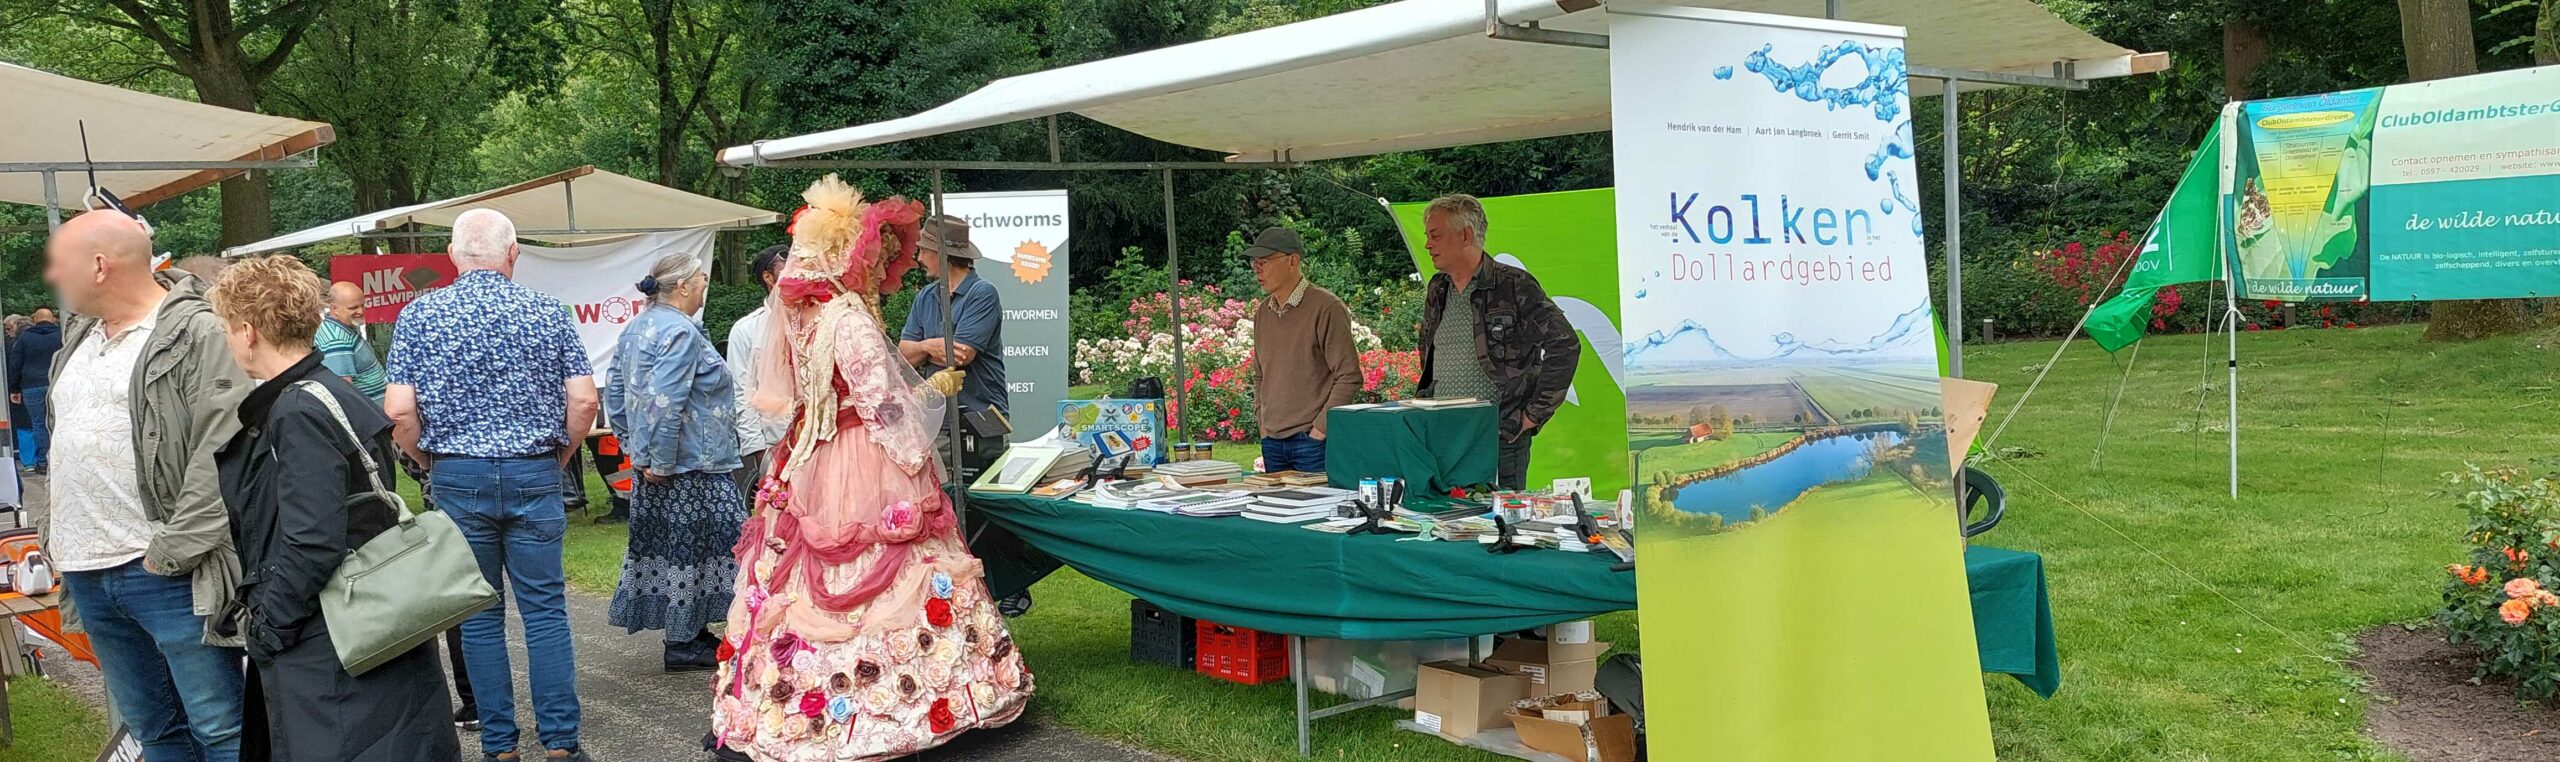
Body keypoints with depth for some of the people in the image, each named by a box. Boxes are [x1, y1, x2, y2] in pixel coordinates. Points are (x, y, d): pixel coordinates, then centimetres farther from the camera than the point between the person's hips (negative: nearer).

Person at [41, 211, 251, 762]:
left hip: (164, 572, -8)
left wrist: (172, 551, -19)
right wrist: (59, 537, 17)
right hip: (86, 575, 8)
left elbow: (223, 453, -18)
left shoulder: (198, 334, -11)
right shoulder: (80, 337, 16)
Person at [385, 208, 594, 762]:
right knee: (545, 610, 5)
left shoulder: (420, 314, -1)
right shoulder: (547, 311, 0)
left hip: (457, 479, 0)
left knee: (479, 615, 9)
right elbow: (583, 399, -5)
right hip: (534, 476, 0)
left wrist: (429, 461, 8)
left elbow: (398, 410, -8)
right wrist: (557, 456, 9)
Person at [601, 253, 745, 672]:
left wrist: (633, 444, 20)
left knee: (667, 542, 14)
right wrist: (662, 462, -20)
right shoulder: (680, 331, -18)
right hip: (690, 465, -10)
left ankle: (694, 632, 23)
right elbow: (664, 403, -26)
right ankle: (683, 643, 2)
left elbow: (615, 391, 18)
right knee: (687, 546, -3)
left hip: (660, 462, 10)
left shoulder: (635, 328, 14)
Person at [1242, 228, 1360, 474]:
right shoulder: (1263, 311, 11)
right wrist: (1262, 421, 12)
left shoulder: (1326, 308, -10)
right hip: (1272, 442, 7)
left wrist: (1319, 429, -13)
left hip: (1314, 441, -7)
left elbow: (1349, 377, -12)